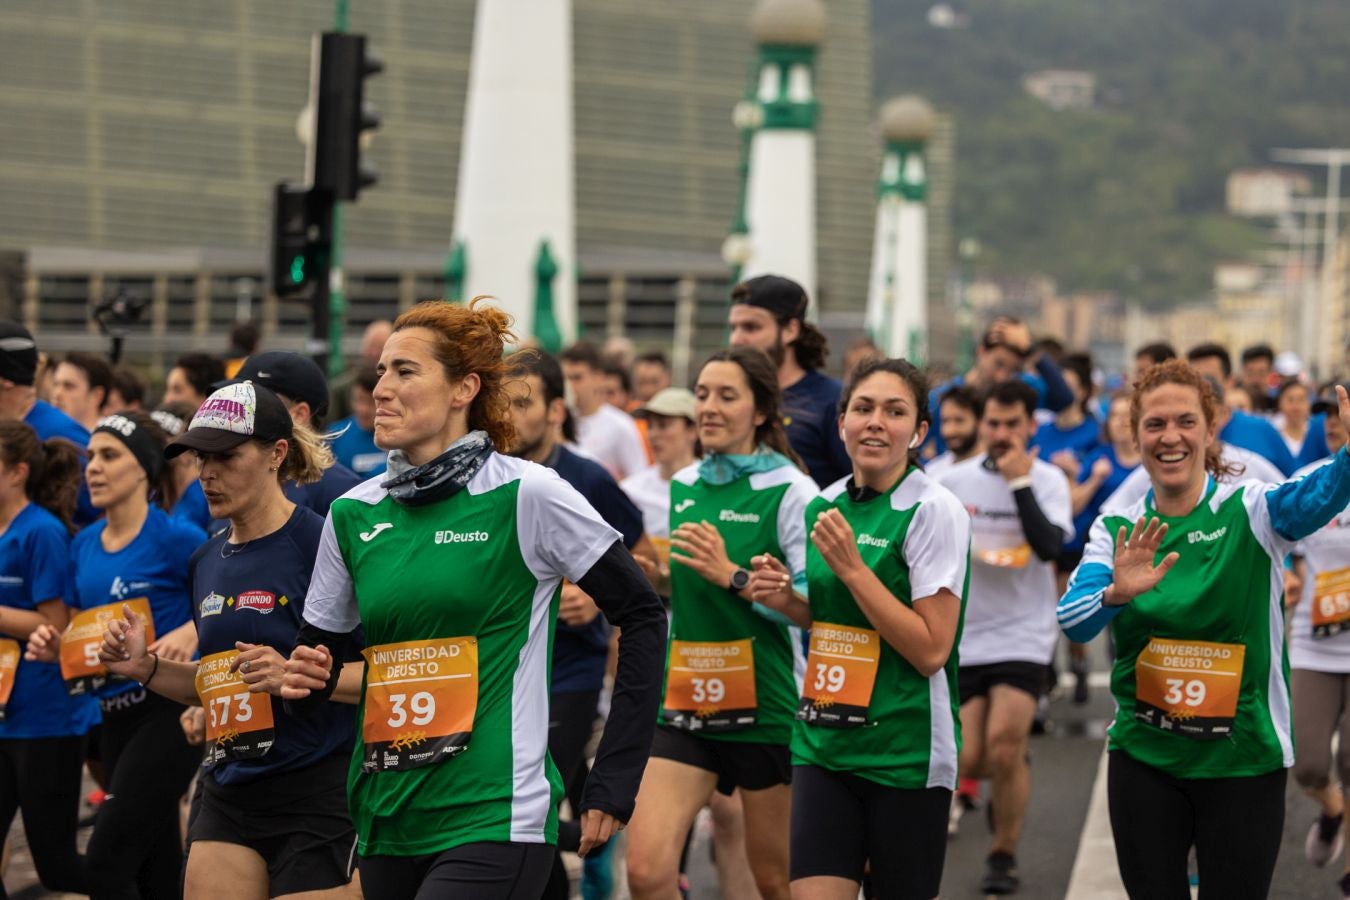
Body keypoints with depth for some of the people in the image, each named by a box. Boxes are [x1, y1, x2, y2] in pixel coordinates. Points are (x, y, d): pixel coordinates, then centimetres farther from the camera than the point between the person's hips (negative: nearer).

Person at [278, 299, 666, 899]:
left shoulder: (528, 496, -7)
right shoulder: (352, 514, 8)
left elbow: (642, 618, -3)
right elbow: (319, 648, 17)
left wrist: (613, 783, -4)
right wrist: (305, 677, -8)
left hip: (493, 823, -6)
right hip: (386, 822, 6)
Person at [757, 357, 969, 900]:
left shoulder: (935, 511, -10)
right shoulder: (824, 506, 9)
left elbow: (931, 651, -16)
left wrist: (851, 567, -18)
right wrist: (786, 597, 2)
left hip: (906, 749, -5)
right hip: (823, 741, 5)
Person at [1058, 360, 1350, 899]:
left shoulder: (1251, 511, -8)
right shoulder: (1118, 529, 2)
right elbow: (1073, 621, -13)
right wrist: (1117, 593, -36)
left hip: (1244, 760, -2)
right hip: (1144, 758, 2)